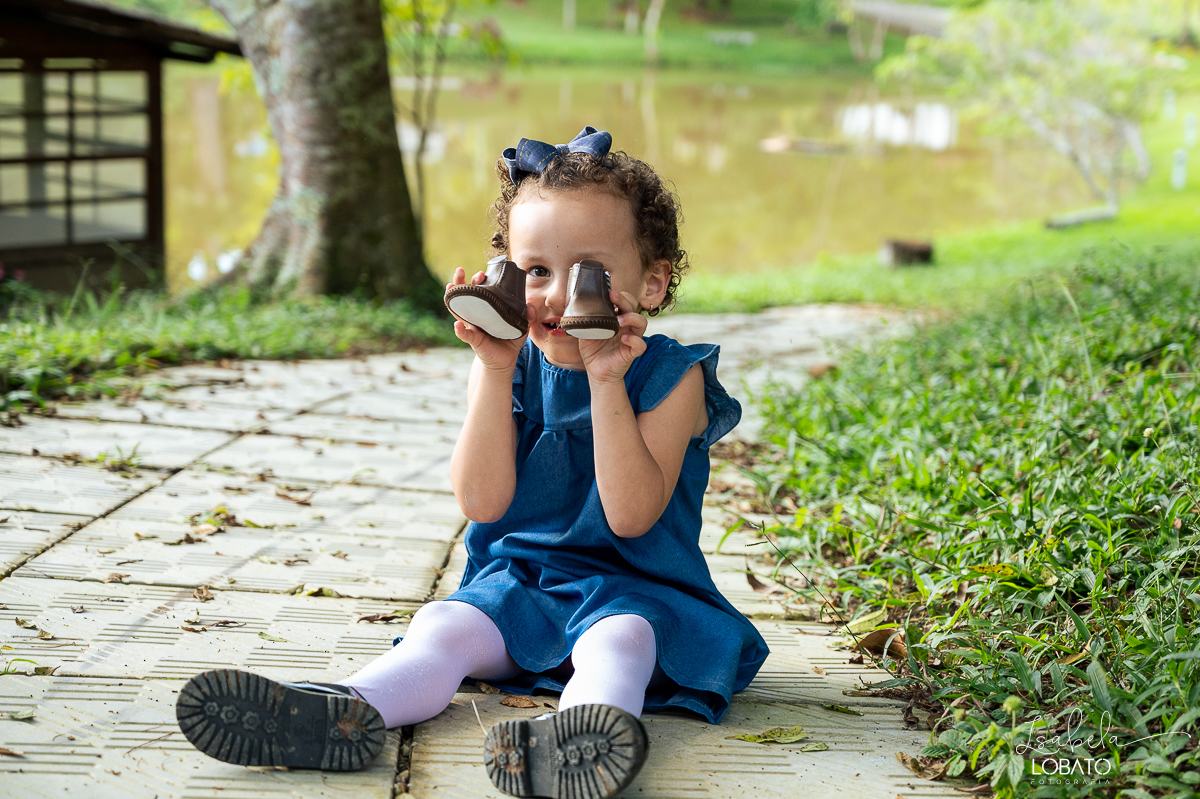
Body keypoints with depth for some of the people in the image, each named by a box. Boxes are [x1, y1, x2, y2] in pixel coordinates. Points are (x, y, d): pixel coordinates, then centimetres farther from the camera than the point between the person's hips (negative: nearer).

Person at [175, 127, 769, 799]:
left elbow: (631, 515, -19)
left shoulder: (669, 377, -7)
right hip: (518, 580, 4)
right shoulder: (510, 369, 2)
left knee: (619, 638, -35)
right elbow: (483, 502, -9)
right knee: (441, 629, -21)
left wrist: (606, 381, -25)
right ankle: (346, 714, -46)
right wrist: (496, 370, -17)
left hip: (632, 587, -4)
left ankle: (590, 730, -65)